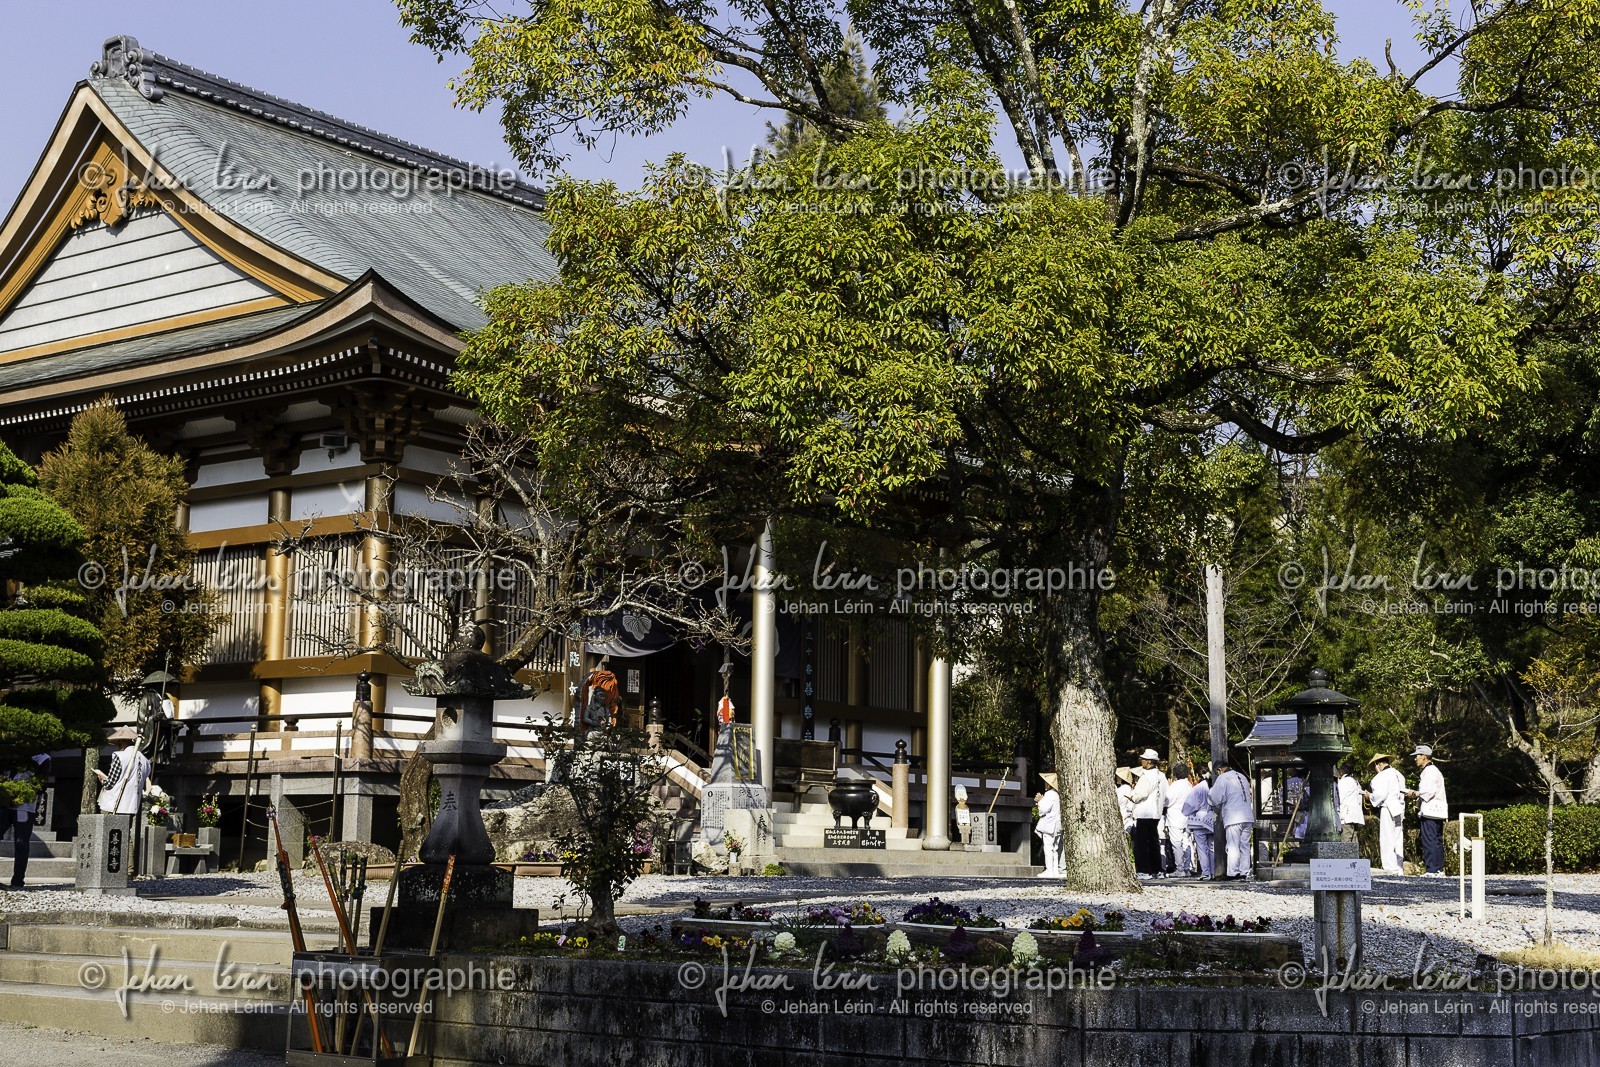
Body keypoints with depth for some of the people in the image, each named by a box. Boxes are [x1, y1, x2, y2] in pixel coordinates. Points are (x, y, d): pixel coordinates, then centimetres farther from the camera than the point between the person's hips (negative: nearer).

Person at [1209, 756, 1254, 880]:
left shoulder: (1222, 778, -3)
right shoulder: (1242, 777, 18)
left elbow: (1216, 798, -10)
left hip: (1233, 818, -7)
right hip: (1248, 817, 7)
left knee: (1233, 847, -5)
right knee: (1245, 845, 9)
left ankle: (1233, 873, -7)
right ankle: (1244, 873, 9)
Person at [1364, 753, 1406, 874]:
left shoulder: (1382, 776, -9)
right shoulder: (1398, 775, 17)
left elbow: (1380, 794, -17)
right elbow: (1402, 793, 15)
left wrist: (1370, 796, 2)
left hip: (1387, 809, -9)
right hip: (1399, 810, 9)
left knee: (1387, 840, -7)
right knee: (1398, 840, 9)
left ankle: (1391, 869, -10)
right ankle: (1399, 868, 9)